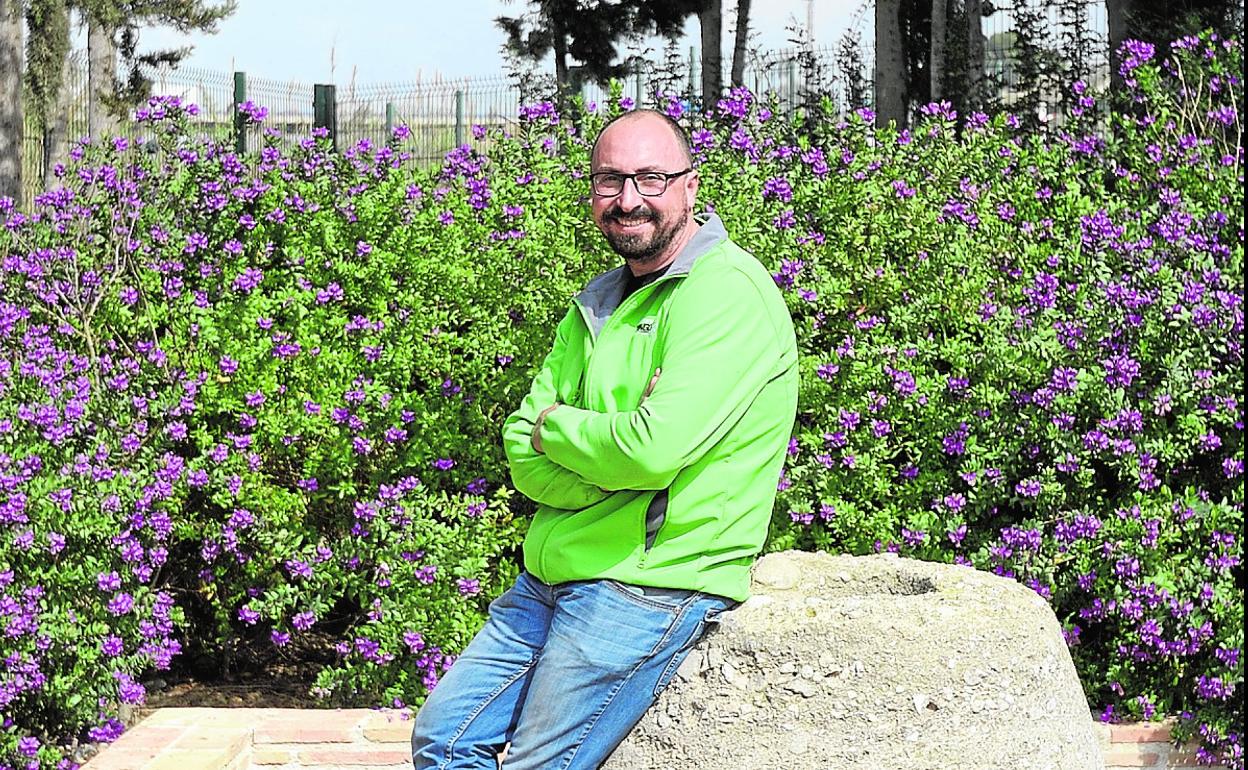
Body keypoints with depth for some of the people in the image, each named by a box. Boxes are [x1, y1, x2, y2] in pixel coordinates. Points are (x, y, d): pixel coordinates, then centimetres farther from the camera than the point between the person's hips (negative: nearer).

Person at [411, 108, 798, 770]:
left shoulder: (729, 293, -15)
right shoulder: (600, 302, 13)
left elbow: (653, 449, -26)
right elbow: (522, 452, 5)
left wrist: (552, 425, -7)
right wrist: (612, 466, -15)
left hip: (649, 591, -8)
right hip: (548, 578, 8)